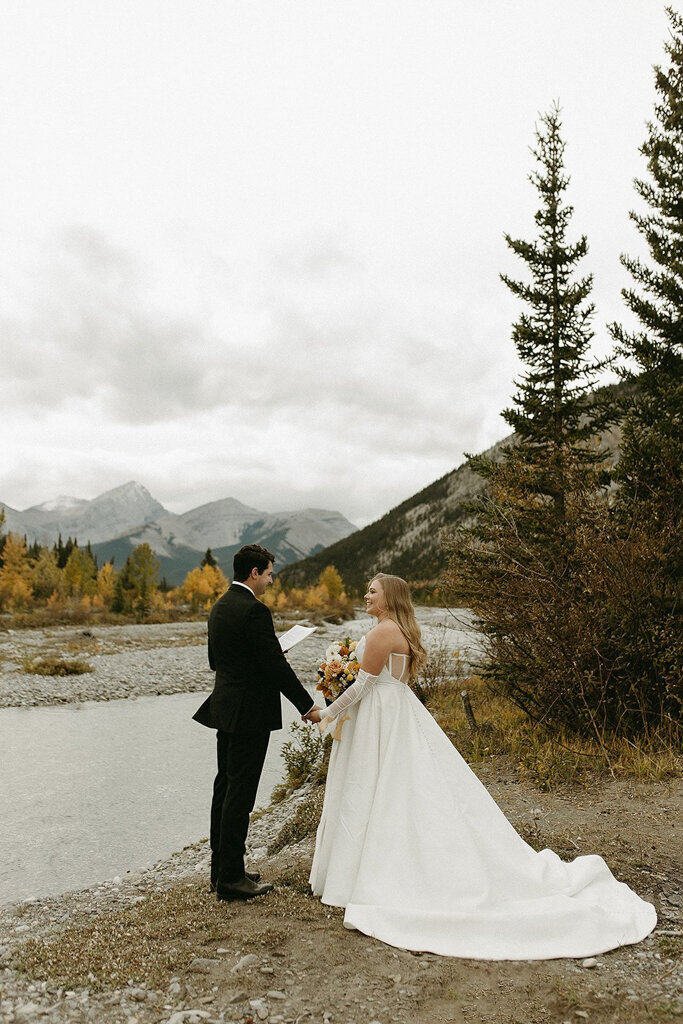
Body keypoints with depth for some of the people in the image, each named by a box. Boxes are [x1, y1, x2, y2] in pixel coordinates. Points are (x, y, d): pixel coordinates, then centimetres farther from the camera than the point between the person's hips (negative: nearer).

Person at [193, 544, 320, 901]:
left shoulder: (219, 607, 10)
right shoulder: (254, 610, -18)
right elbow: (276, 664, -19)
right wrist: (307, 704, -12)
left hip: (225, 709, 9)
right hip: (250, 714, -9)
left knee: (225, 788, 16)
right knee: (240, 794, -1)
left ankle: (221, 869, 27)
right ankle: (231, 878, 8)